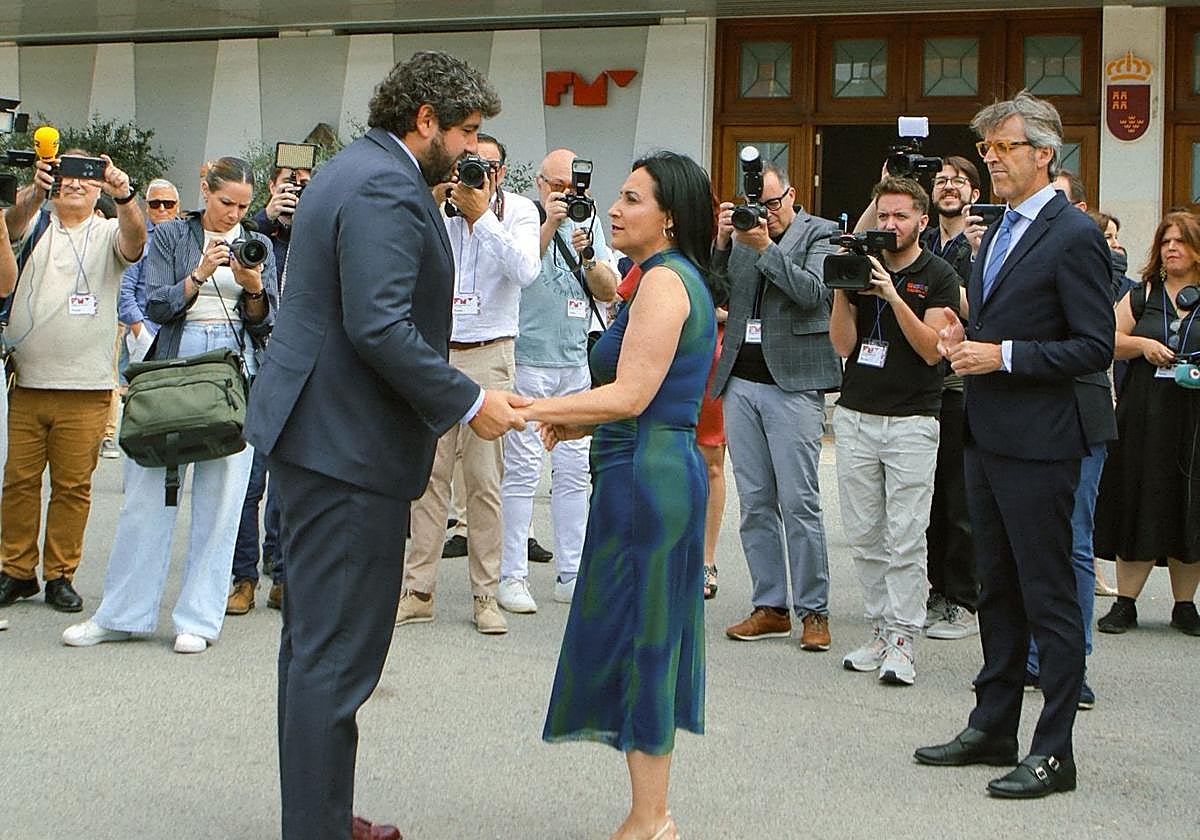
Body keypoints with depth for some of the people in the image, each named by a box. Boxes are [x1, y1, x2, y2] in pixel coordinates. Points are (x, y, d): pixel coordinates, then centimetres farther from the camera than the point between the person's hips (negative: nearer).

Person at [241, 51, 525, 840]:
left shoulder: (353, 170, 16)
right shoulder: (387, 190, -17)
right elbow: (380, 327, -26)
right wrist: (469, 403, -17)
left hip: (314, 428, 11)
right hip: (348, 447, -11)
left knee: (317, 641, 17)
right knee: (338, 652, -5)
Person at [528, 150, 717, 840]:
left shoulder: (665, 280, -14)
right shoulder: (684, 279, 18)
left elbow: (632, 394, -21)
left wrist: (532, 409, -21)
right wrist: (578, 422, 11)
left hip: (647, 473, -11)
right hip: (665, 467, 11)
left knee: (635, 637, -4)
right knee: (648, 642, 13)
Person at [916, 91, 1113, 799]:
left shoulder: (1074, 235, -12)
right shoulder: (1001, 230, 15)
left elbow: (1095, 348, -16)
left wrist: (1002, 356, -20)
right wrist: (965, 337, 5)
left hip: (1039, 442, -9)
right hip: (988, 439, 9)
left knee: (1050, 598, -2)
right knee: (999, 590, 17)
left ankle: (1053, 752, 6)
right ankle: (993, 727, 27)